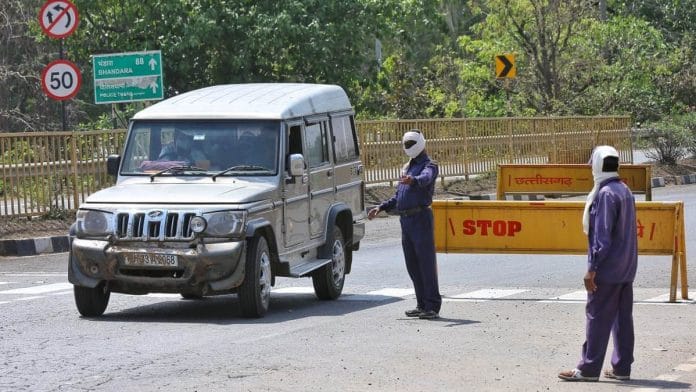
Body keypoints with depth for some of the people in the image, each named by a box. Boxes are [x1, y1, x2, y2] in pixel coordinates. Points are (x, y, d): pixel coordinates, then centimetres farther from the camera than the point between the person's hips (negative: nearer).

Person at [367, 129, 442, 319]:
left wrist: (413, 180, -51)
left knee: (426, 262, -8)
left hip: (420, 217, -9)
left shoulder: (429, 165, -4)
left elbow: (426, 178, -30)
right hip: (405, 220, 9)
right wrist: (381, 207, 19)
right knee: (412, 265, 10)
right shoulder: (407, 167, 23)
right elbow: (398, 196, 30)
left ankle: (433, 307, -7)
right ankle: (422, 305, 17)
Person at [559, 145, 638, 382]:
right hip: (627, 269, 9)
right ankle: (622, 367, 12)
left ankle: (588, 369, -2)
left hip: (608, 269, -9)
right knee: (623, 318, 10)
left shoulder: (605, 194, -16)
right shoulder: (625, 191, 13)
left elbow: (602, 235, -19)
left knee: (597, 318, -4)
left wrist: (592, 269, -17)